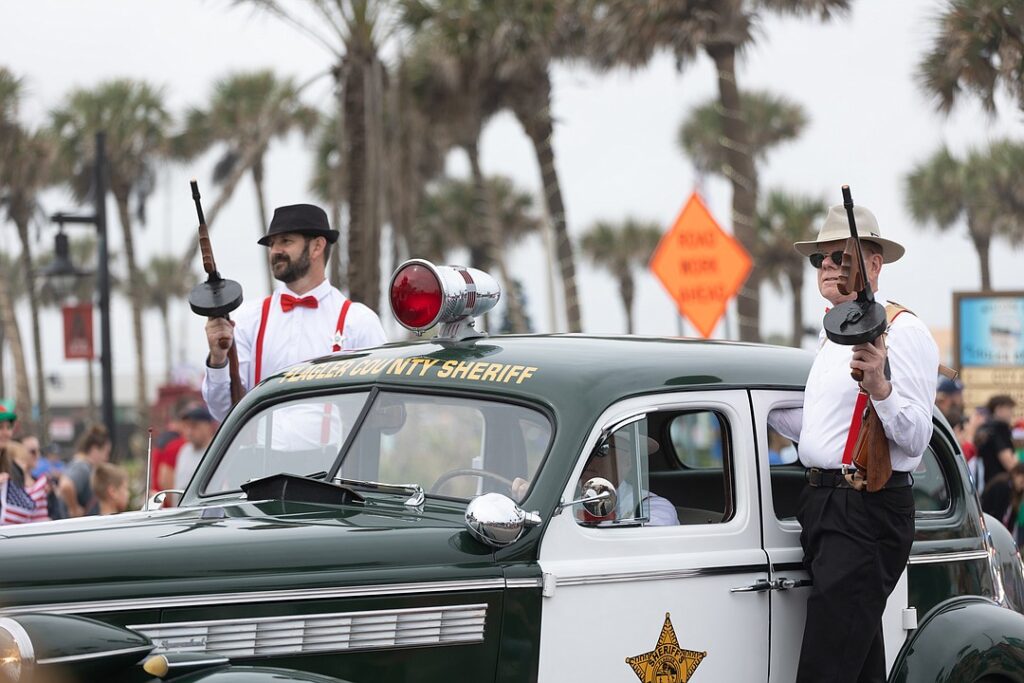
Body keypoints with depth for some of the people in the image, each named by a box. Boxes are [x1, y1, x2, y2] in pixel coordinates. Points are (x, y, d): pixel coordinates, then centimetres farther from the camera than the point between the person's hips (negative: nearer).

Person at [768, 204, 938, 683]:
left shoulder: (902, 332, -10)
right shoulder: (833, 334, 19)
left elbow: (915, 437, -18)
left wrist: (879, 387, -34)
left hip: (868, 514, -10)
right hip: (821, 504, 10)